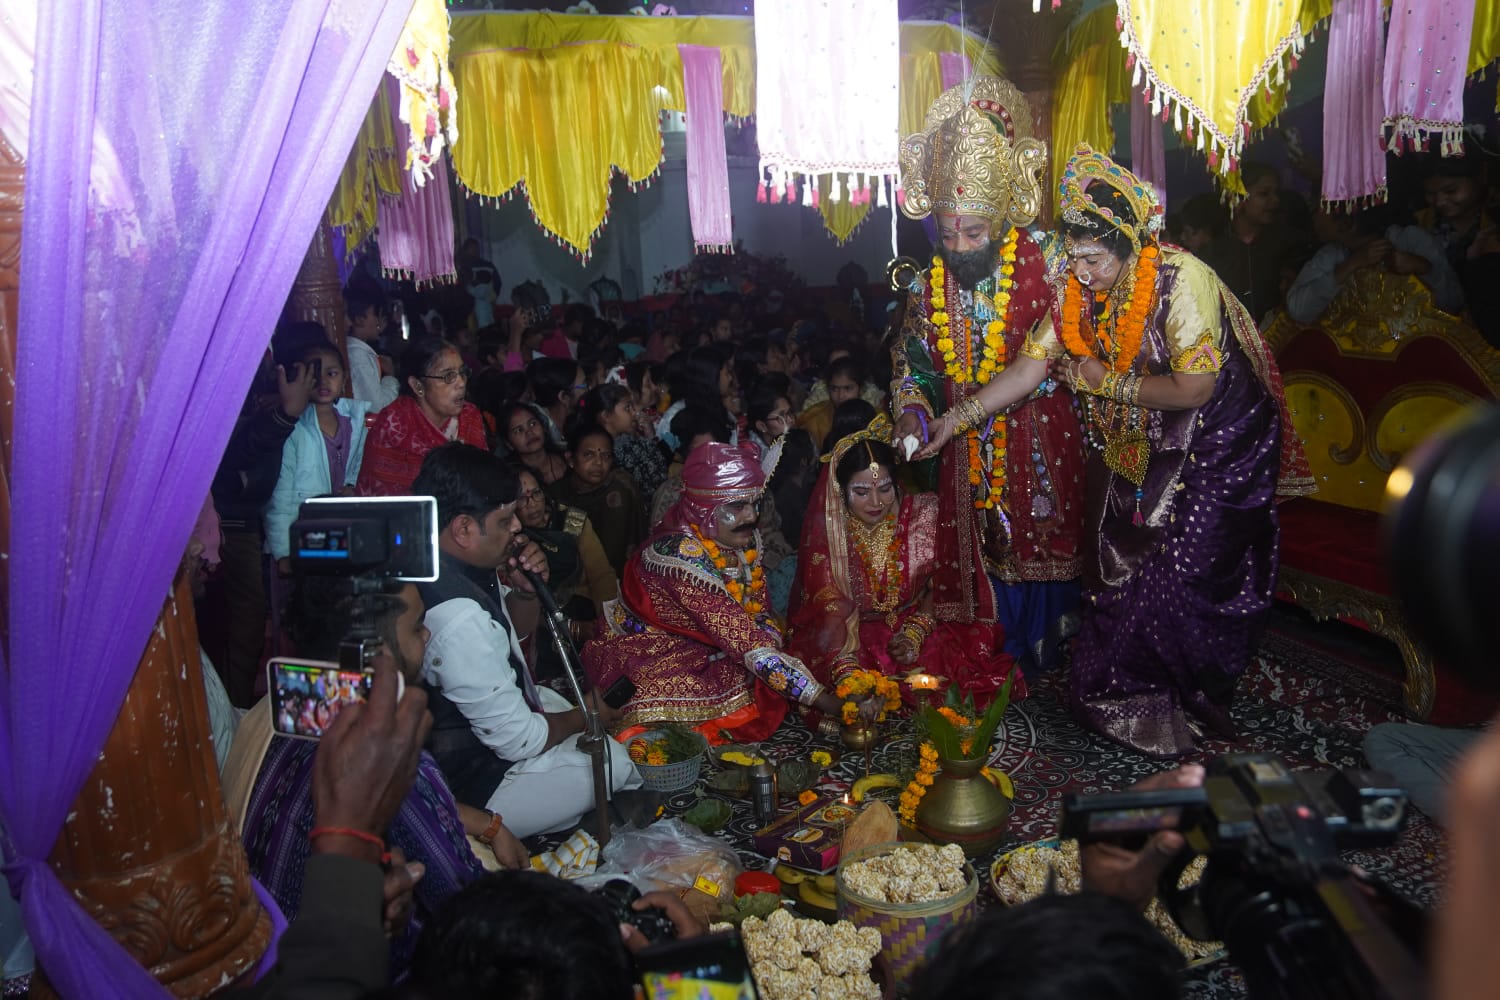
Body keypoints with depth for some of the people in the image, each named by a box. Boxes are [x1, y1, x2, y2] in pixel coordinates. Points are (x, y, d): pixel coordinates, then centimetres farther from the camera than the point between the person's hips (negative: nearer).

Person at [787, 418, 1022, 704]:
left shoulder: (922, 513, -7)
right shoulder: (826, 530, -13)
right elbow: (829, 607, -23)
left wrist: (915, 633, -18)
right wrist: (847, 674, -38)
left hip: (917, 622, 2)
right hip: (852, 635, -2)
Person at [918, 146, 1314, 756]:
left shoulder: (1180, 279, -26)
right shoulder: (1077, 292, -7)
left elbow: (1195, 388, -27)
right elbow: (1032, 365, -8)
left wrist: (1107, 382, -18)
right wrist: (960, 417, -17)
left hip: (1215, 449, -6)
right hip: (1135, 451, 6)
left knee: (1182, 583, -5)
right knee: (1118, 568, 12)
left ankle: (1190, 705, 16)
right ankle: (1114, 694, 29)